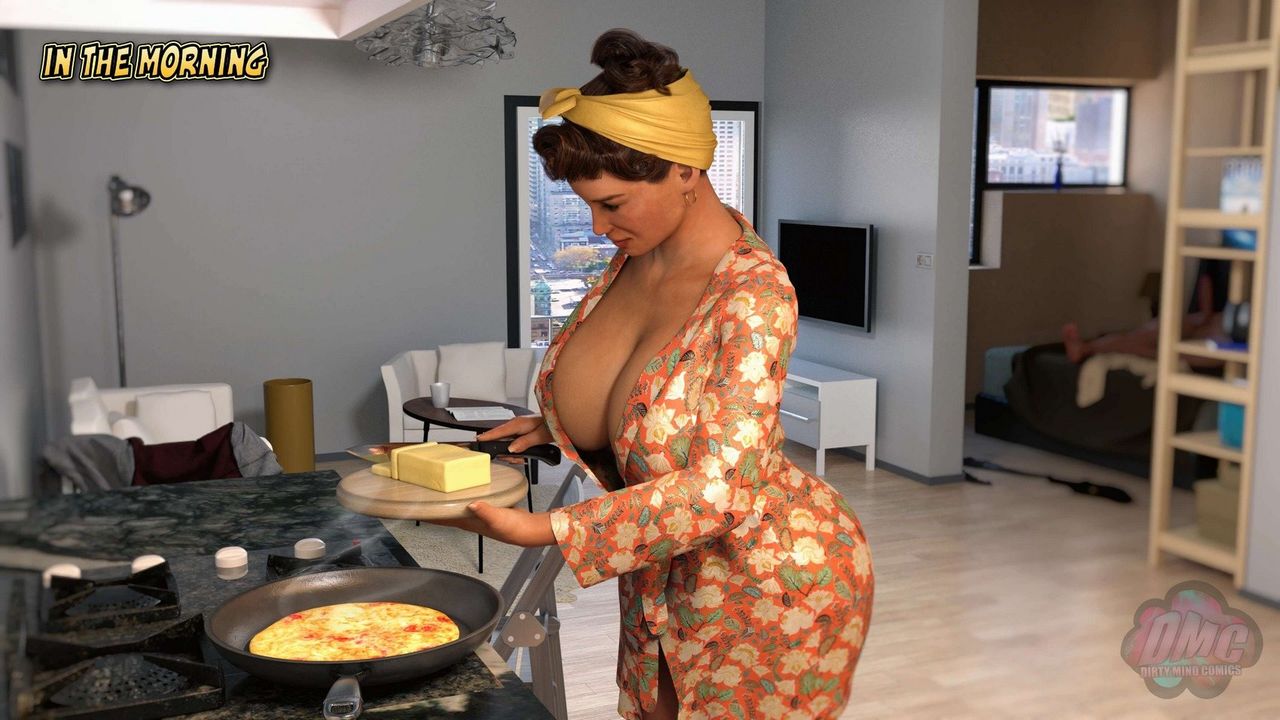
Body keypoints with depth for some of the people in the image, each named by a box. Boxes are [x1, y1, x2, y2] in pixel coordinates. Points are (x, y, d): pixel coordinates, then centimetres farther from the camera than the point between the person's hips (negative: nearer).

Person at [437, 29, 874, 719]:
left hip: (766, 589, -7)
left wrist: (543, 530, -35)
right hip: (664, 581, 7)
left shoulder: (753, 295, -28)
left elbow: (721, 491, -34)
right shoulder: (638, 255, -5)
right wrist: (559, 426, -4)